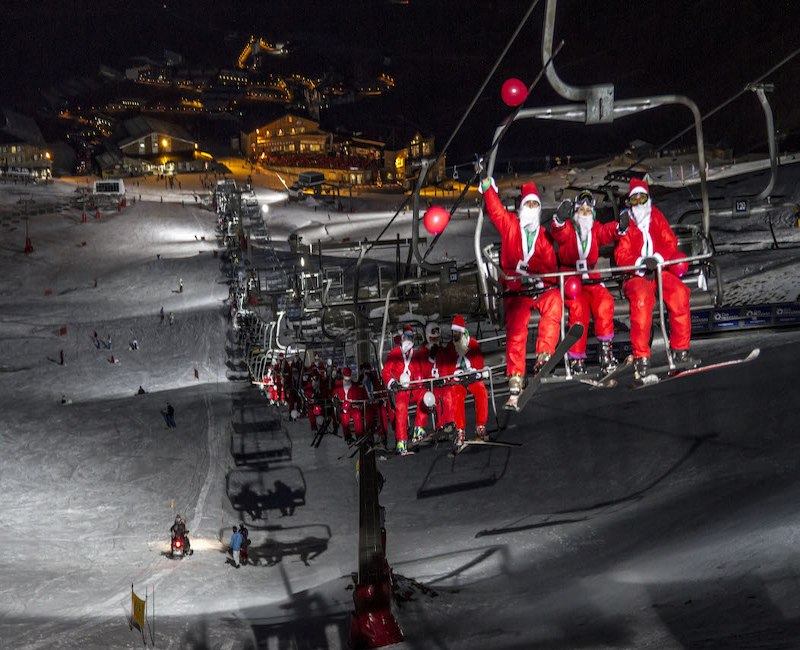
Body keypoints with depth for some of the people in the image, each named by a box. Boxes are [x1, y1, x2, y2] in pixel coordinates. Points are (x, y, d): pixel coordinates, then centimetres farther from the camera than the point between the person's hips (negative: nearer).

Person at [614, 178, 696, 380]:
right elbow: (621, 255, -4)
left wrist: (657, 258, -16)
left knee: (679, 293, -27)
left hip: (660, 271, 3)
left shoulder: (657, 218, 14)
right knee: (641, 299, -35)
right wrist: (641, 262, -23)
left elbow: (670, 242, 5)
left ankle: (680, 351, -16)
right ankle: (641, 358, -34)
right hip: (636, 275, -3)